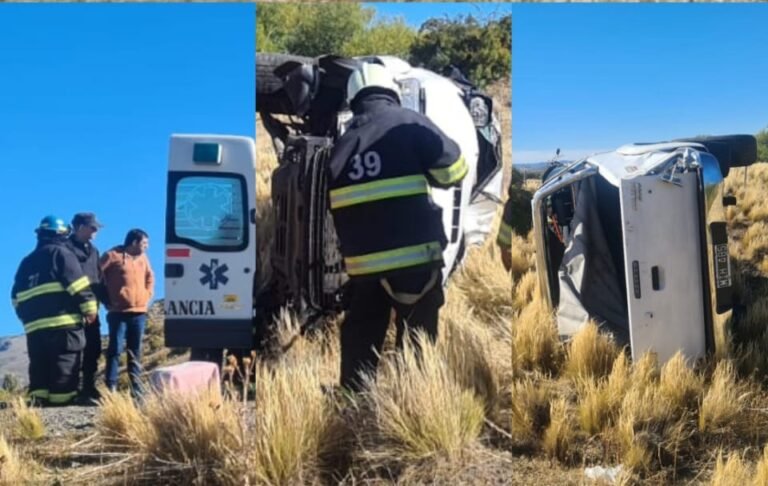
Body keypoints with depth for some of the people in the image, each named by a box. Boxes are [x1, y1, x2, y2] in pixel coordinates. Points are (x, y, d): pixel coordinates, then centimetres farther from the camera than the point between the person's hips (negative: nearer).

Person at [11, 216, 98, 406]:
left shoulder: (26, 262, 22)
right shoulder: (61, 253, 0)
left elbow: (16, 297, 23)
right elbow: (78, 284, -10)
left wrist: (27, 318, 28)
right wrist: (89, 308, -7)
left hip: (34, 325, 7)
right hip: (63, 321, -6)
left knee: (40, 364, 10)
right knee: (64, 362, -5)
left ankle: (39, 395, 4)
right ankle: (62, 396, -9)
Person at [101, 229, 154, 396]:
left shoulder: (143, 258, 14)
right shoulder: (113, 255, -5)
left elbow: (150, 278, 28)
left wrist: (147, 296, 15)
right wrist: (106, 299, -3)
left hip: (139, 312, 6)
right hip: (119, 312, -6)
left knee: (135, 352, 8)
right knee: (115, 350, -6)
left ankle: (136, 389, 12)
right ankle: (111, 388, -5)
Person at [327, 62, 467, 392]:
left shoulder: (342, 145, 13)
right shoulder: (408, 124, -4)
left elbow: (338, 208, 15)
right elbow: (452, 168, -5)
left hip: (363, 262, 5)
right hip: (414, 255, -5)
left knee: (360, 339, 17)